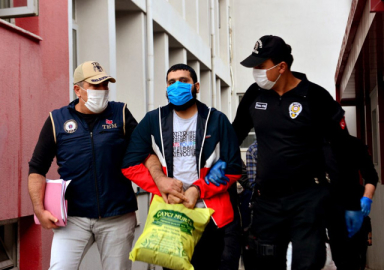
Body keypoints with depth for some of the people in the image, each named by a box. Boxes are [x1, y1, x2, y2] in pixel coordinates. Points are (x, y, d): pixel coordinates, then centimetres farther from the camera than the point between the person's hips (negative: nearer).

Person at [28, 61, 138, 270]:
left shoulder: (121, 114, 4)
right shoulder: (57, 120, 4)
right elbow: (37, 168, 6)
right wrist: (39, 209, -4)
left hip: (118, 217, 1)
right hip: (73, 217, 0)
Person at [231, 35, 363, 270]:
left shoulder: (315, 97, -9)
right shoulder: (254, 95, 3)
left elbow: (345, 152, -4)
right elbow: (236, 134, 18)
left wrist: (353, 204, -4)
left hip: (308, 197, -4)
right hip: (266, 199, 4)